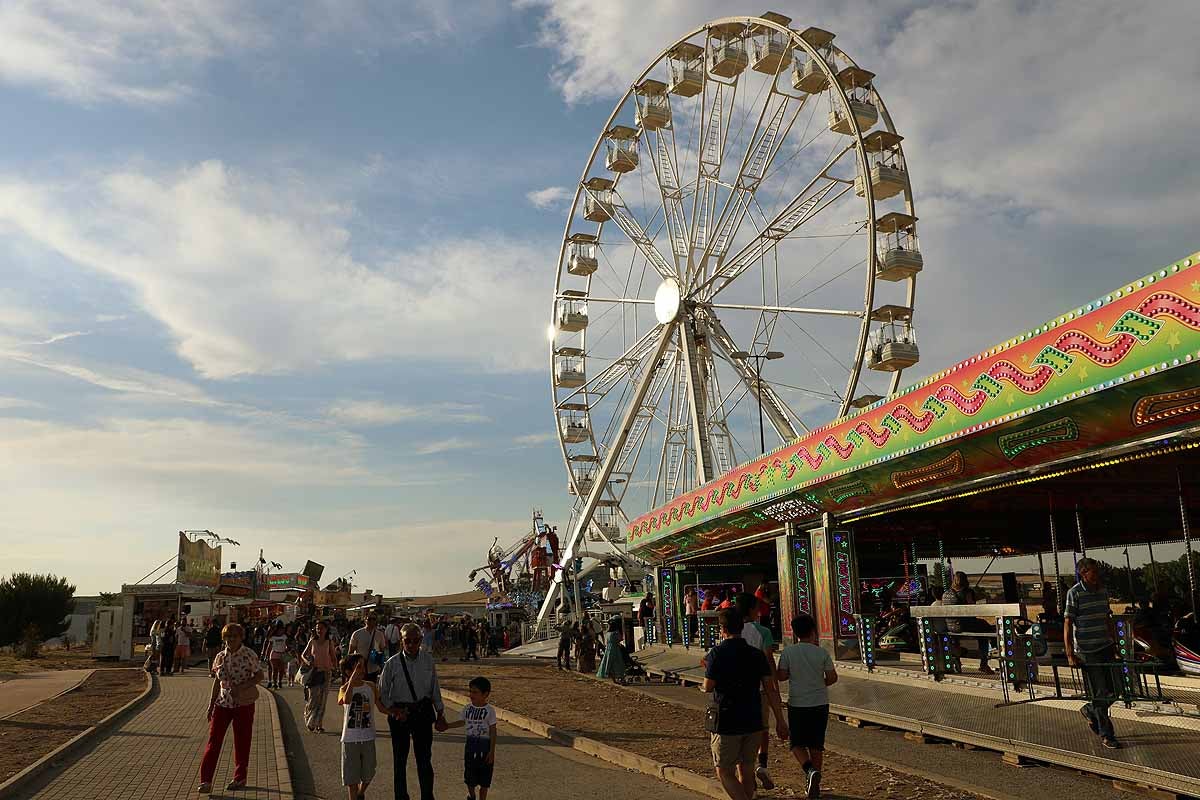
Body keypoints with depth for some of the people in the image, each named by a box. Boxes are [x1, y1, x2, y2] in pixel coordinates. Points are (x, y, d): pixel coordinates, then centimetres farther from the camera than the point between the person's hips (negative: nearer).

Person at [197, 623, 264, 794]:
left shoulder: (249, 655, -9)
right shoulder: (220, 657, 4)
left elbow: (259, 676, -6)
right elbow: (217, 682, 12)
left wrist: (241, 687, -20)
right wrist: (211, 704, 11)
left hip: (243, 704, -3)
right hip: (222, 703, 4)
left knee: (242, 742, 6)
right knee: (213, 741, -2)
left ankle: (240, 778, 21)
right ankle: (205, 781, 2)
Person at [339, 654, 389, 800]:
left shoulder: (371, 687, 0)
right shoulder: (345, 688, -10)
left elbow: (381, 707, 7)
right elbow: (346, 700, -34)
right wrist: (353, 679, -39)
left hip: (368, 738, 3)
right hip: (350, 738, -3)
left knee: (368, 774, 15)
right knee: (352, 776, 5)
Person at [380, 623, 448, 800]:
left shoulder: (428, 660, -4)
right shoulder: (392, 663, -10)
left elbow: (435, 689, 4)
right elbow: (383, 691, -1)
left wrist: (440, 714, 5)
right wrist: (392, 709, -15)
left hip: (423, 712, 1)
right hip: (400, 712, -1)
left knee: (425, 758, 5)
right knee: (400, 759, 13)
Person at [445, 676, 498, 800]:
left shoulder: (490, 711, -12)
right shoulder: (467, 709, 0)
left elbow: (493, 732, -10)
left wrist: (492, 752, -12)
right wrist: (447, 725, 15)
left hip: (485, 746, -4)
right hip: (471, 745, 4)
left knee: (484, 778, 5)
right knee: (469, 776, 12)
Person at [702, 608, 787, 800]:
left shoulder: (717, 653, -11)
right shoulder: (756, 654, 2)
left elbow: (708, 687, -7)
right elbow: (770, 687, -2)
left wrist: (707, 668, 12)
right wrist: (780, 720, 0)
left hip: (727, 721, -5)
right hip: (753, 721, 5)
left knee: (724, 771, 4)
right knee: (746, 768, 18)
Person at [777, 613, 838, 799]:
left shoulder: (788, 652, -8)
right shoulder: (822, 652, -5)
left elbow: (780, 676, -7)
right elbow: (832, 677, -2)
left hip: (797, 704, -2)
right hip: (820, 704, 2)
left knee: (798, 744, 9)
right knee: (816, 745, 13)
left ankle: (810, 770, -16)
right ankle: (814, 784, 19)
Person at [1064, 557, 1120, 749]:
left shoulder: (1102, 591, 9)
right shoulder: (1074, 593, -10)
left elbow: (1108, 620, 18)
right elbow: (1067, 624, -11)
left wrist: (1115, 645, 16)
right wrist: (1070, 655, -15)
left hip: (1106, 647, 6)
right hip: (1087, 652, -6)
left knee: (1113, 691, 9)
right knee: (1100, 693, -1)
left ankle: (1089, 711, 35)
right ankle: (1106, 735, 12)